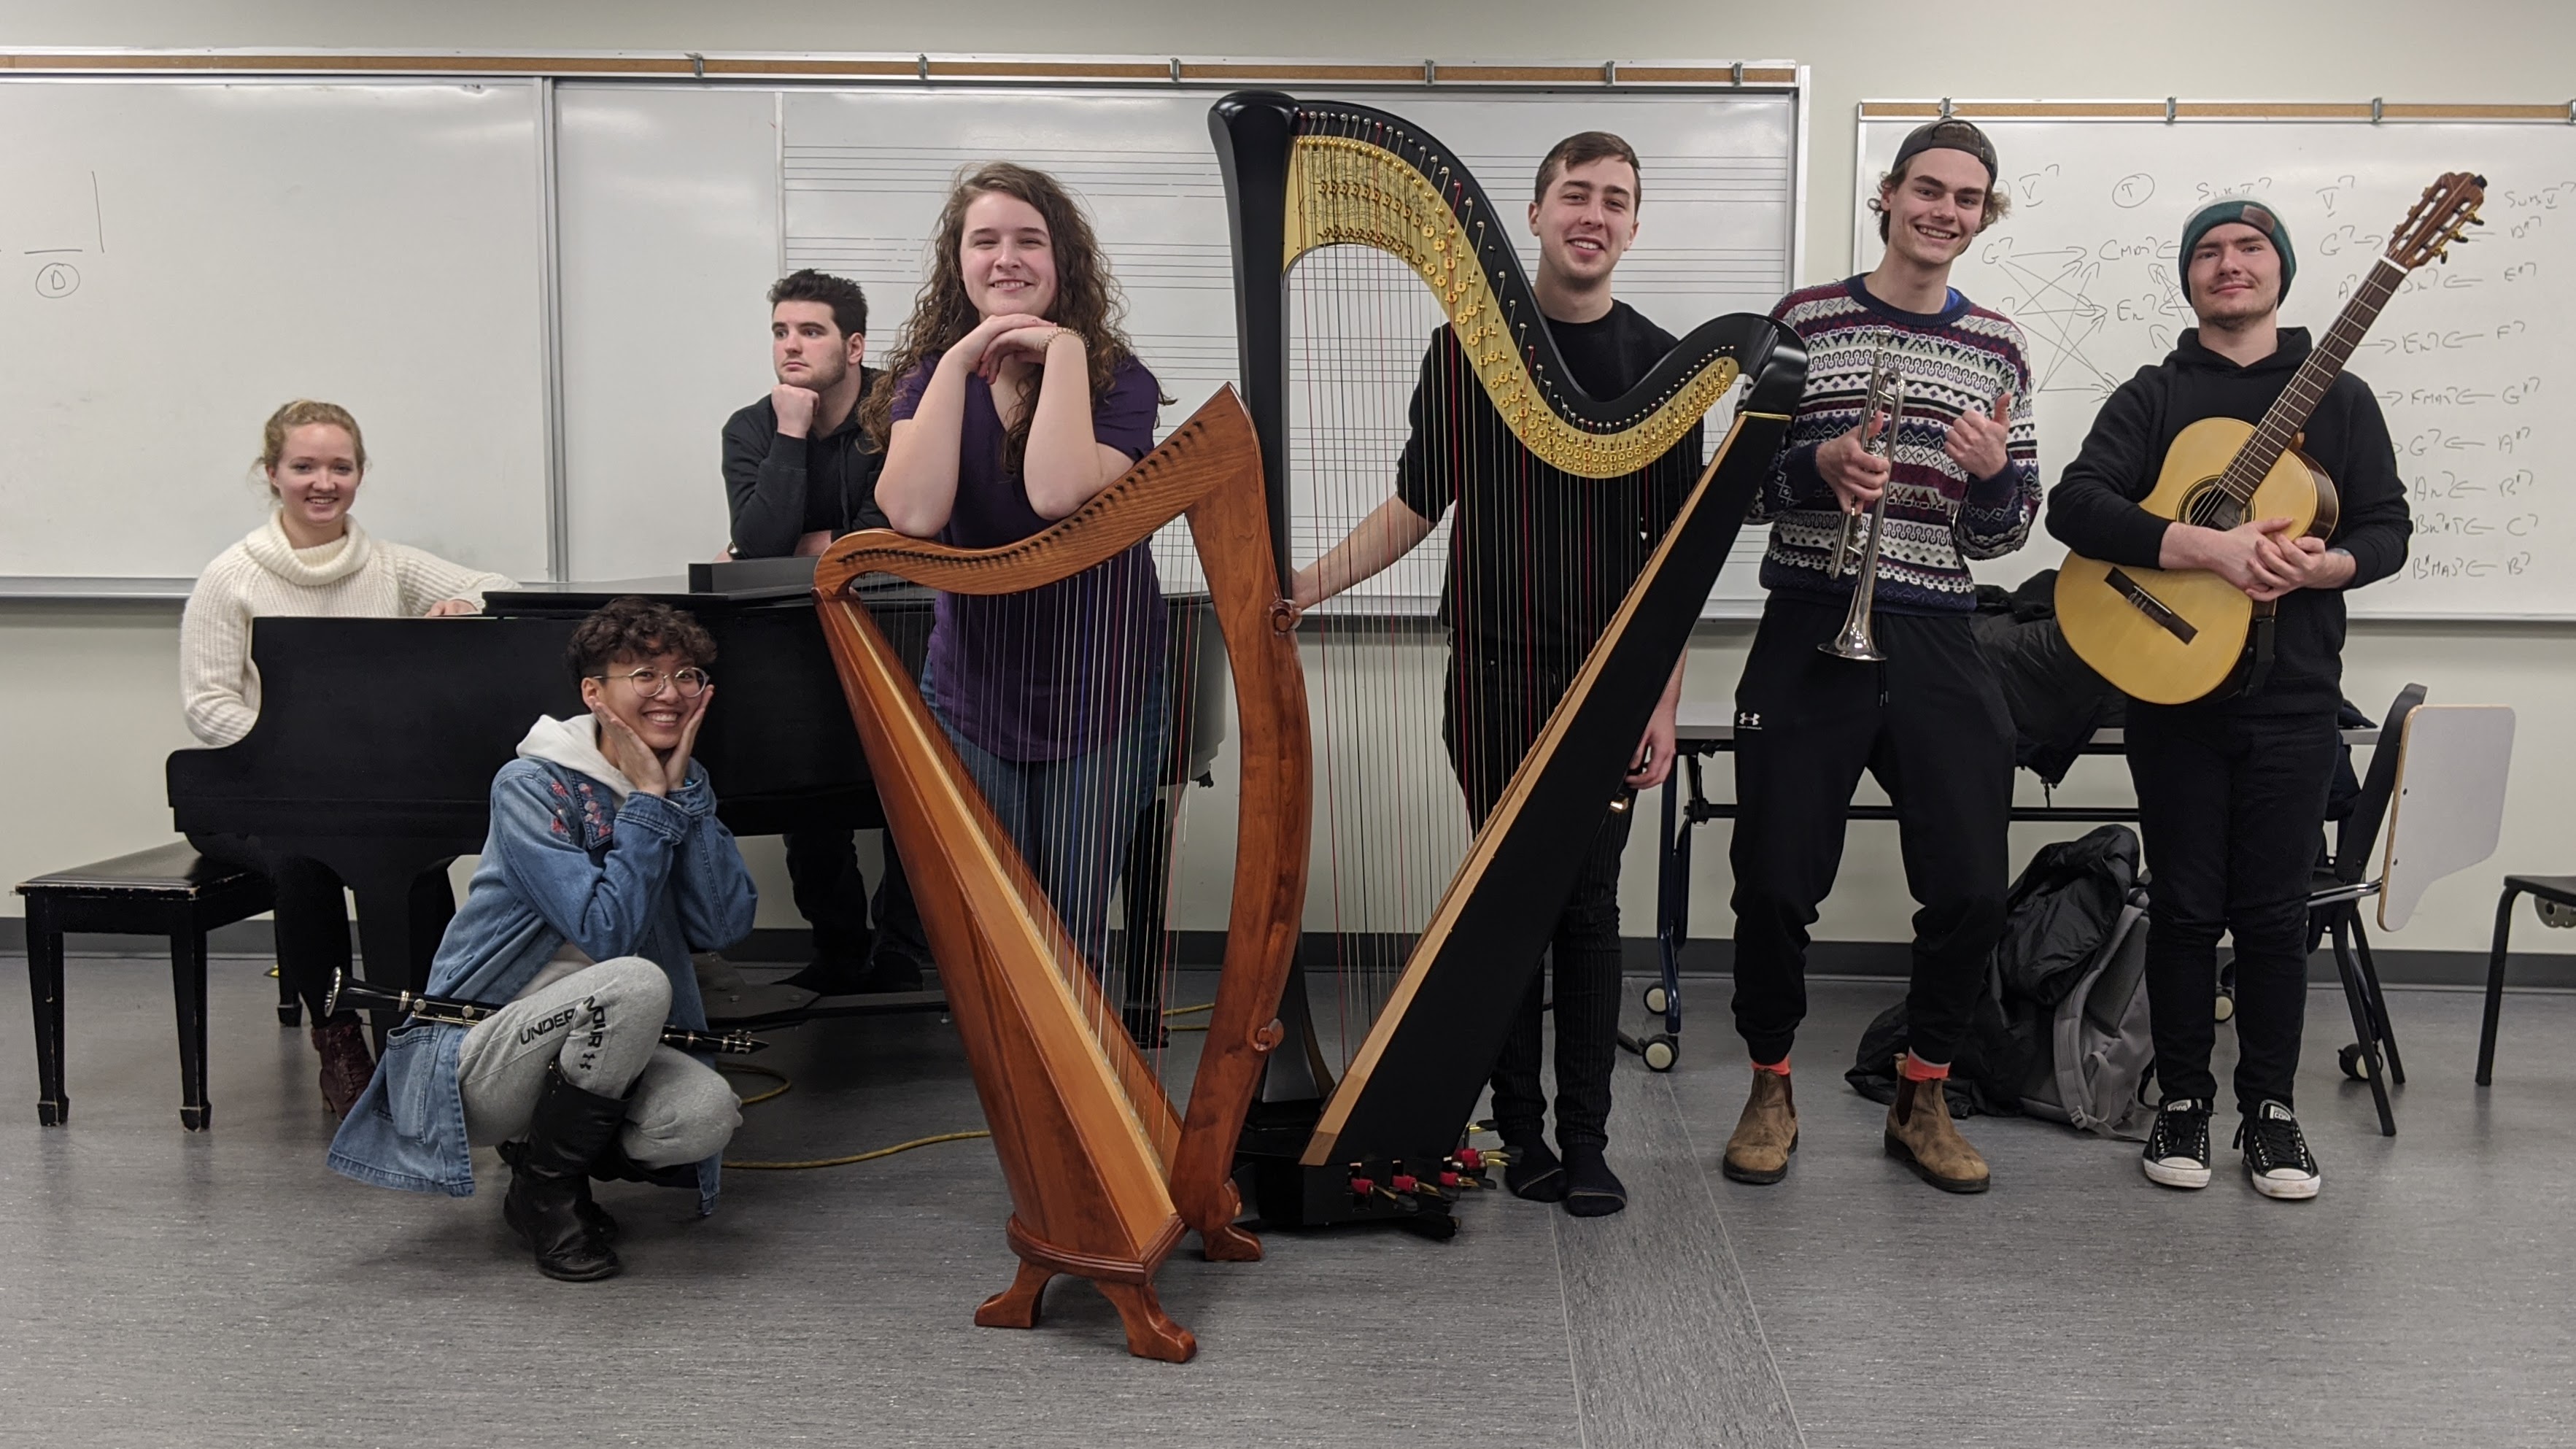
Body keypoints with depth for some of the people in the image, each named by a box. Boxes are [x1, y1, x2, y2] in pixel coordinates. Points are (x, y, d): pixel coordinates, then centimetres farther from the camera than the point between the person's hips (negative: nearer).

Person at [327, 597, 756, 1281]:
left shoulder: (682, 788, 5)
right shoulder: (532, 786, -13)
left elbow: (725, 926, -10)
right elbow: (607, 932, -23)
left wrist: (683, 788, -13)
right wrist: (648, 801, -18)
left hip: (591, 1055, 5)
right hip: (479, 1058, -5)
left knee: (707, 1113, -26)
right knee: (637, 983, -34)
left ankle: (552, 1144, 7)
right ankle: (546, 1191, -10)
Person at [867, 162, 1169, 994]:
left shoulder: (1117, 380, -9)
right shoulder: (931, 379, 0)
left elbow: (1059, 494, -31)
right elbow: (913, 513, -20)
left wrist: (1063, 347, -22)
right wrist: (958, 363, -19)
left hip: (1099, 701, -2)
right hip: (971, 694, 2)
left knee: (1074, 927, 7)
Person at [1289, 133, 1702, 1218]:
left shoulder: (1658, 365, 5)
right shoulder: (1470, 345, 4)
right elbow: (1419, 504, 6)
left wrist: (1664, 702, -2)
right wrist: (1308, 584, -9)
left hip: (1606, 681, 0)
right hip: (1493, 675, 0)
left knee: (1588, 906, 4)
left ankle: (1585, 1139, 12)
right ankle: (1518, 1129, 15)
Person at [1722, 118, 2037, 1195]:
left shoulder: (1996, 349, 12)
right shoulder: (1803, 319, 4)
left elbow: (2008, 532, 11)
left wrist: (1995, 473, -10)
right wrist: (1819, 465, -16)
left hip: (1935, 642, 3)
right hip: (1809, 631, -2)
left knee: (1971, 891, -1)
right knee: (1776, 882, -1)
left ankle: (1921, 1101, 20)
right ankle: (1771, 1088, 21)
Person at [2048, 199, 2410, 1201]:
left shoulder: (2340, 399, 9)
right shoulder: (2152, 398, 4)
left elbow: (2388, 527, 6)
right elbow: (2074, 507, -11)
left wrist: (2320, 567, -16)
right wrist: (2209, 548, -22)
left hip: (2293, 695, 1)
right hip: (2174, 688, -1)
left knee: (2274, 911, 4)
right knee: (2185, 905, 5)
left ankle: (2271, 1107, 18)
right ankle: (2183, 1101, 18)